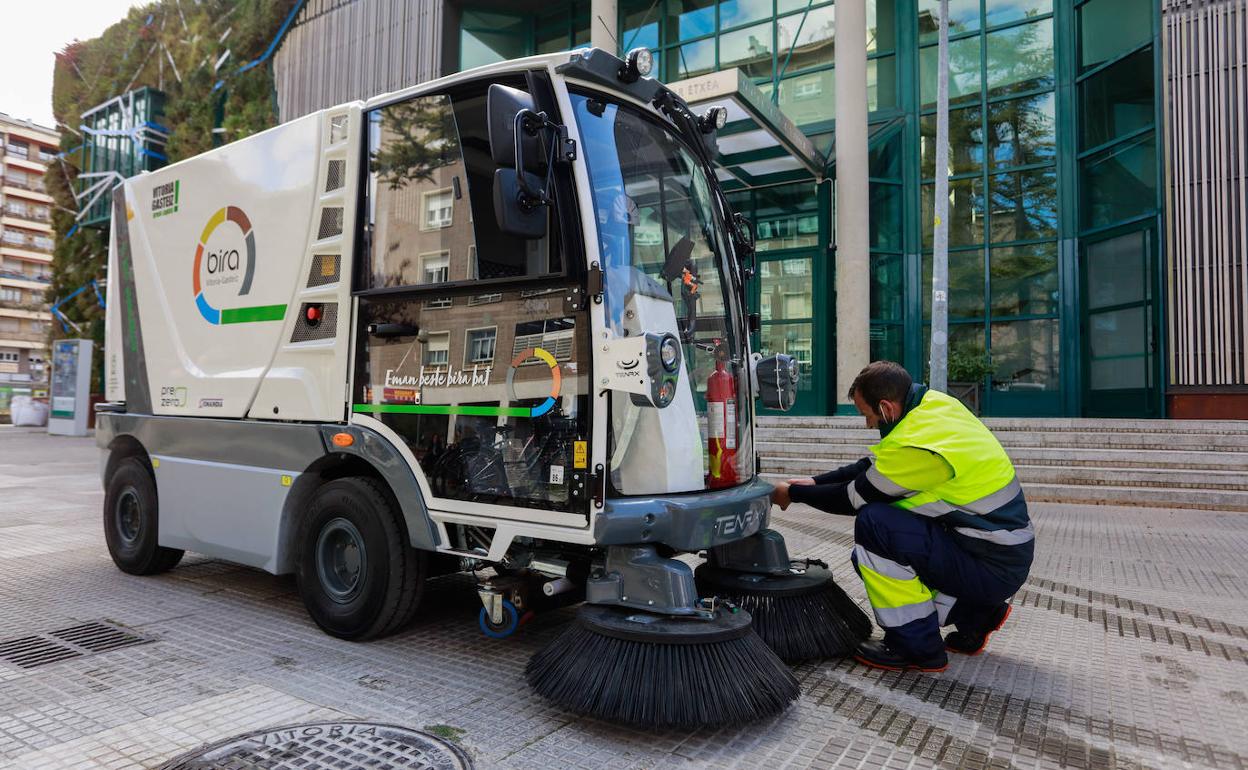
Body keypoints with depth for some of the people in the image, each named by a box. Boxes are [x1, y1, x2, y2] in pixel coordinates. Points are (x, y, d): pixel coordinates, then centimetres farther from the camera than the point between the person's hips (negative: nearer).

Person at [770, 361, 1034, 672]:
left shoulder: (916, 447, -27)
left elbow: (853, 499, -13)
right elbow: (873, 466, 11)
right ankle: (974, 614, 16)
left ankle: (917, 648, -7)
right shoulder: (934, 402, 0)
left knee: (873, 524, -22)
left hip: (994, 568, -9)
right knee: (867, 557, 10)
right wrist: (814, 482, 8)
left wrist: (794, 493, 1)